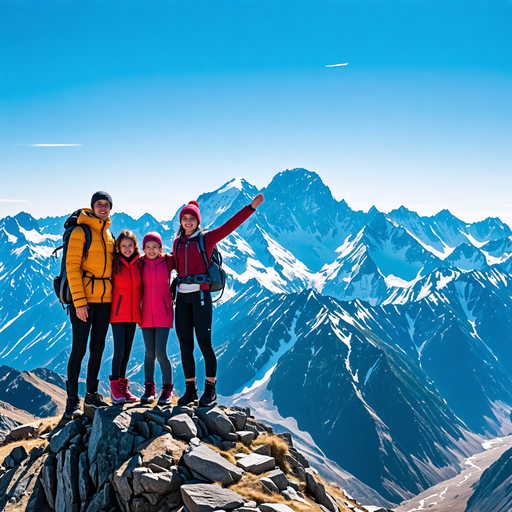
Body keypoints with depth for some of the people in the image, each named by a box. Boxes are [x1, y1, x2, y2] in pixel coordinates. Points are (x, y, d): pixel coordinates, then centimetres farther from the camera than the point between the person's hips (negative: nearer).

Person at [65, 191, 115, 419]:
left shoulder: (109, 234, 14)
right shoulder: (80, 232, -7)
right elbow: (72, 266, -12)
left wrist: (115, 296, 11)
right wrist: (79, 301, -17)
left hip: (105, 299, 6)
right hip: (83, 299, -6)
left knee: (98, 348, 11)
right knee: (79, 349, -5)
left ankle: (91, 394, 23)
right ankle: (72, 400, 1)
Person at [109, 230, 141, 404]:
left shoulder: (138, 264, 6)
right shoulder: (114, 264, -4)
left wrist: (142, 309, 10)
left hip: (133, 313, 4)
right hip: (118, 312, -4)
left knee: (127, 350, 8)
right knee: (119, 350, -12)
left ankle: (123, 386, 16)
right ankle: (115, 386, -3)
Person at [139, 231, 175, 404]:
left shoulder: (168, 261, -2)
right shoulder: (140, 264, 3)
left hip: (163, 314, -2)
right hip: (146, 314, 2)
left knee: (161, 353, -9)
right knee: (149, 354, 6)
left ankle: (167, 389, 6)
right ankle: (149, 388, 18)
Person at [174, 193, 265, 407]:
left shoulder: (207, 238, 2)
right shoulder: (177, 243, 14)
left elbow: (230, 225, -6)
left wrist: (251, 207, -13)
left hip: (201, 295, -4)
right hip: (182, 297, 4)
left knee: (204, 343, -6)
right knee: (185, 344, 5)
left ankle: (210, 390, 3)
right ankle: (190, 389, 14)